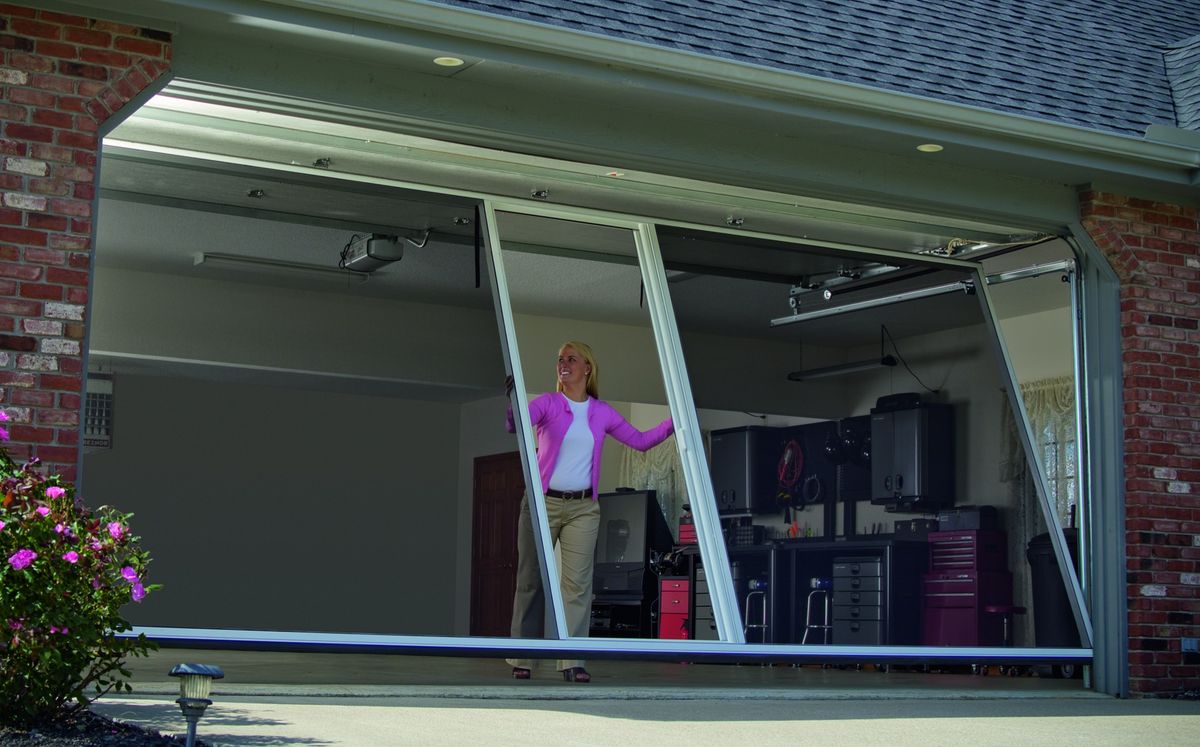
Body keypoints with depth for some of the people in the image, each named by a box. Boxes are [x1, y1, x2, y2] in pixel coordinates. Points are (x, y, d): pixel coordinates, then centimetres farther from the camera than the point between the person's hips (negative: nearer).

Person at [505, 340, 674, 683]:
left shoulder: (602, 412, 9)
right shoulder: (547, 403, 0)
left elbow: (641, 440, 13)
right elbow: (516, 425, -17)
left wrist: (675, 422, 1)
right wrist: (512, 401, -37)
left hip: (582, 508, 2)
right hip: (542, 502, -2)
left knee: (578, 582, -5)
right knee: (531, 580, 1)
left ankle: (572, 661, -5)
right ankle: (522, 659, 8)